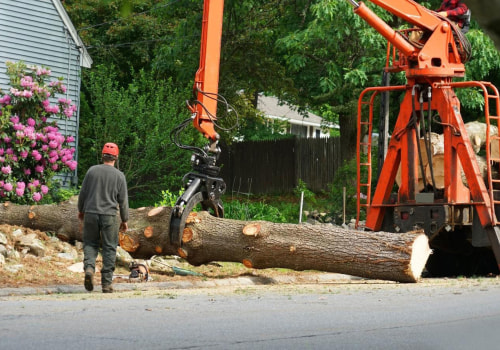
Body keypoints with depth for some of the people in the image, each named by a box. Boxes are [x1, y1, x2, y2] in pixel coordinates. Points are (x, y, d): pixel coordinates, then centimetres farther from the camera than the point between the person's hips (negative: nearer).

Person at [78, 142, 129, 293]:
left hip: (91, 213, 1)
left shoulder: (92, 171, 0)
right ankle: (107, 283, 5)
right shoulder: (119, 175, -3)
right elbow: (123, 200, 0)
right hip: (109, 216, -1)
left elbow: (83, 193, 6)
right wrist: (125, 220, 10)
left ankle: (89, 267, -13)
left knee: (90, 244, 13)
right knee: (109, 248, 5)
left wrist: (81, 210, 21)